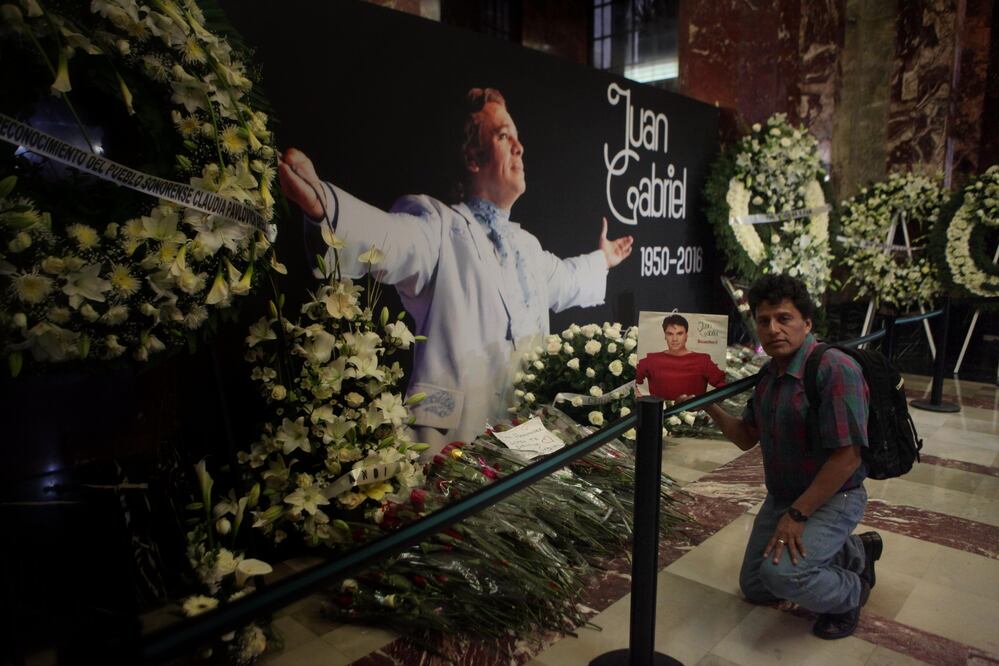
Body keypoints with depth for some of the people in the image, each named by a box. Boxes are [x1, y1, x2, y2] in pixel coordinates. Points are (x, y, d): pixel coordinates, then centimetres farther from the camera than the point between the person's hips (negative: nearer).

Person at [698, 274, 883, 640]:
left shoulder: (835, 370, -26)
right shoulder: (769, 373, 2)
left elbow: (847, 457, -27)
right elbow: (746, 438, 8)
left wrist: (797, 515, -24)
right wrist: (709, 405, -7)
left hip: (831, 499, -8)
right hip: (781, 496, 8)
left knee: (780, 573, -29)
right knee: (754, 587, 16)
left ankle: (851, 592, 5)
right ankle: (849, 551, 31)